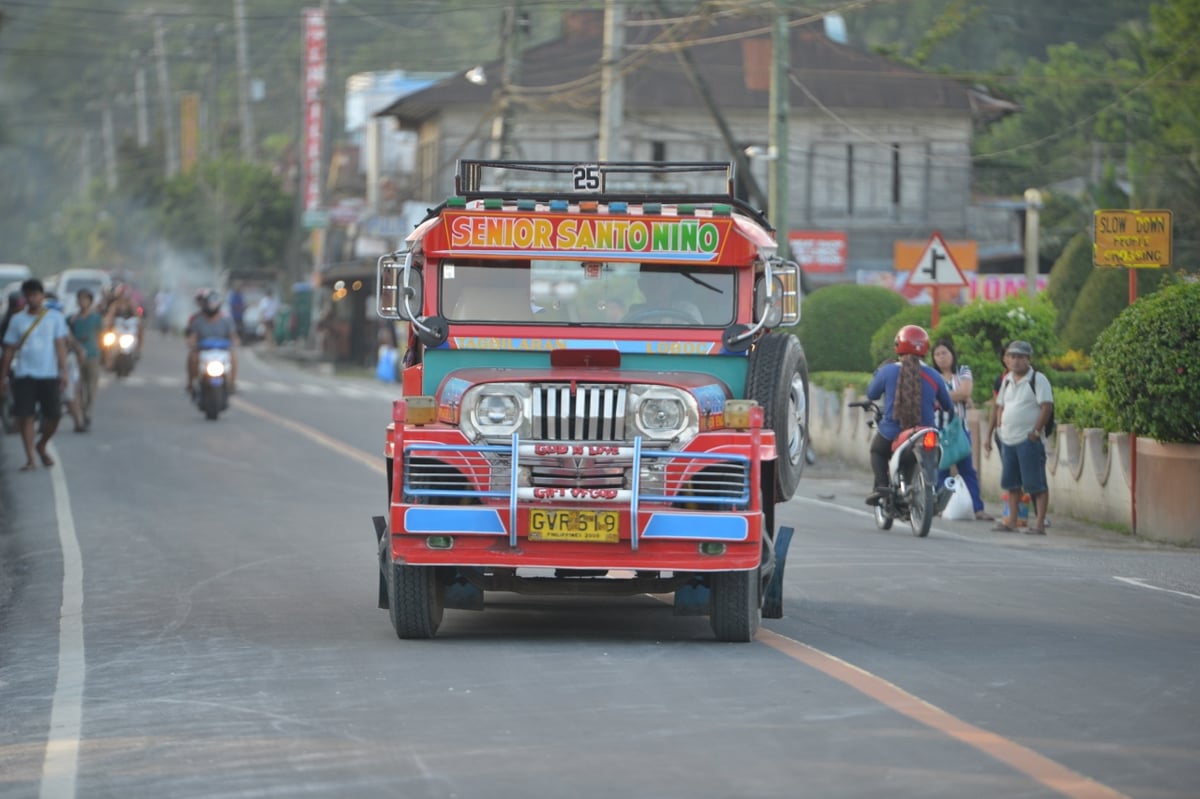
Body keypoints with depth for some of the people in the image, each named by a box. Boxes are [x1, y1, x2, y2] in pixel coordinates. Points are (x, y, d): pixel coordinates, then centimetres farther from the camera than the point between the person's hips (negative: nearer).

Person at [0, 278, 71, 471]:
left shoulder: (55, 317, 6)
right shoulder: (17, 320, 9)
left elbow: (61, 346, 2)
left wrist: (63, 372, -7)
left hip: (49, 374, 0)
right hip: (24, 375, 0)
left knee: (53, 415, -1)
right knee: (25, 416, -8)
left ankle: (42, 446, 26)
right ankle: (30, 458, -2)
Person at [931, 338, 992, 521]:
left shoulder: (963, 372, 10)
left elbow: (965, 392, -6)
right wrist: (958, 397, -10)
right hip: (938, 428, -1)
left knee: (968, 470, 0)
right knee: (941, 470, -1)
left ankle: (978, 508, -3)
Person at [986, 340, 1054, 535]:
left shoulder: (1037, 379, -7)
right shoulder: (1007, 380, 15)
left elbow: (1047, 407, -14)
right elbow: (1000, 406, 23)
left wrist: (1036, 432, -16)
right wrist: (999, 428, 10)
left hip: (1029, 440, -8)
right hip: (1008, 440, 8)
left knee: (1036, 484, -6)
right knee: (1011, 483, 11)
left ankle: (1039, 524, -6)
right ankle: (1012, 522, 18)